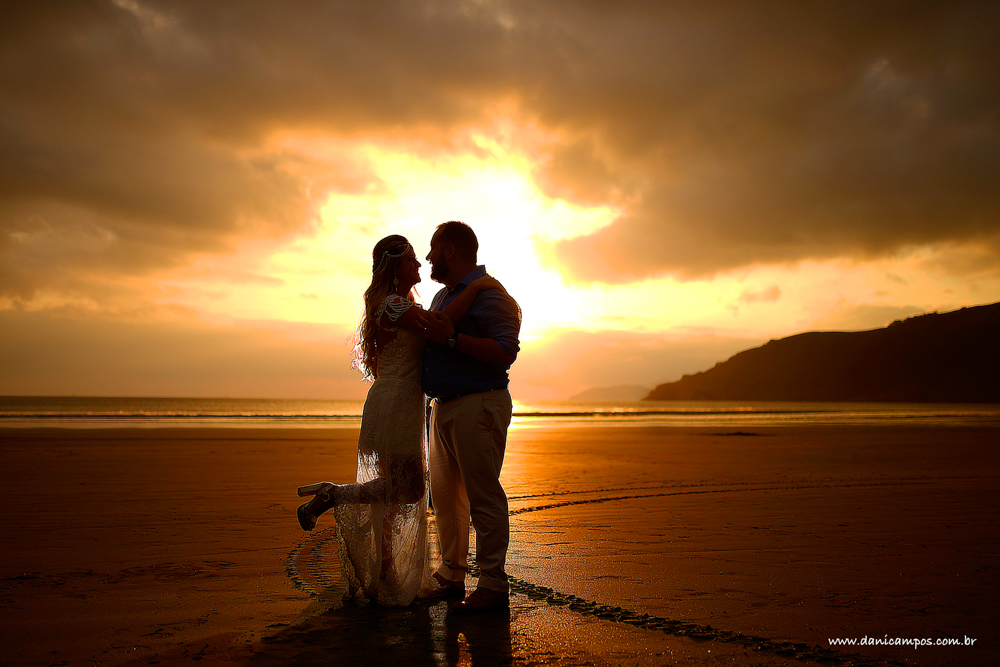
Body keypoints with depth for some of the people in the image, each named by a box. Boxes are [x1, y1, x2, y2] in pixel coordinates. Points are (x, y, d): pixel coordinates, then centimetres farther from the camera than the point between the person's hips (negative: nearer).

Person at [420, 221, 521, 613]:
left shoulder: (489, 294, -10)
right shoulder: (443, 297, 21)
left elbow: (506, 352, -22)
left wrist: (451, 337, -23)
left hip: (478, 404, -10)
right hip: (444, 406, 10)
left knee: (483, 497, -7)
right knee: (445, 495, 13)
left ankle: (493, 586, 0)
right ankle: (451, 575, 24)